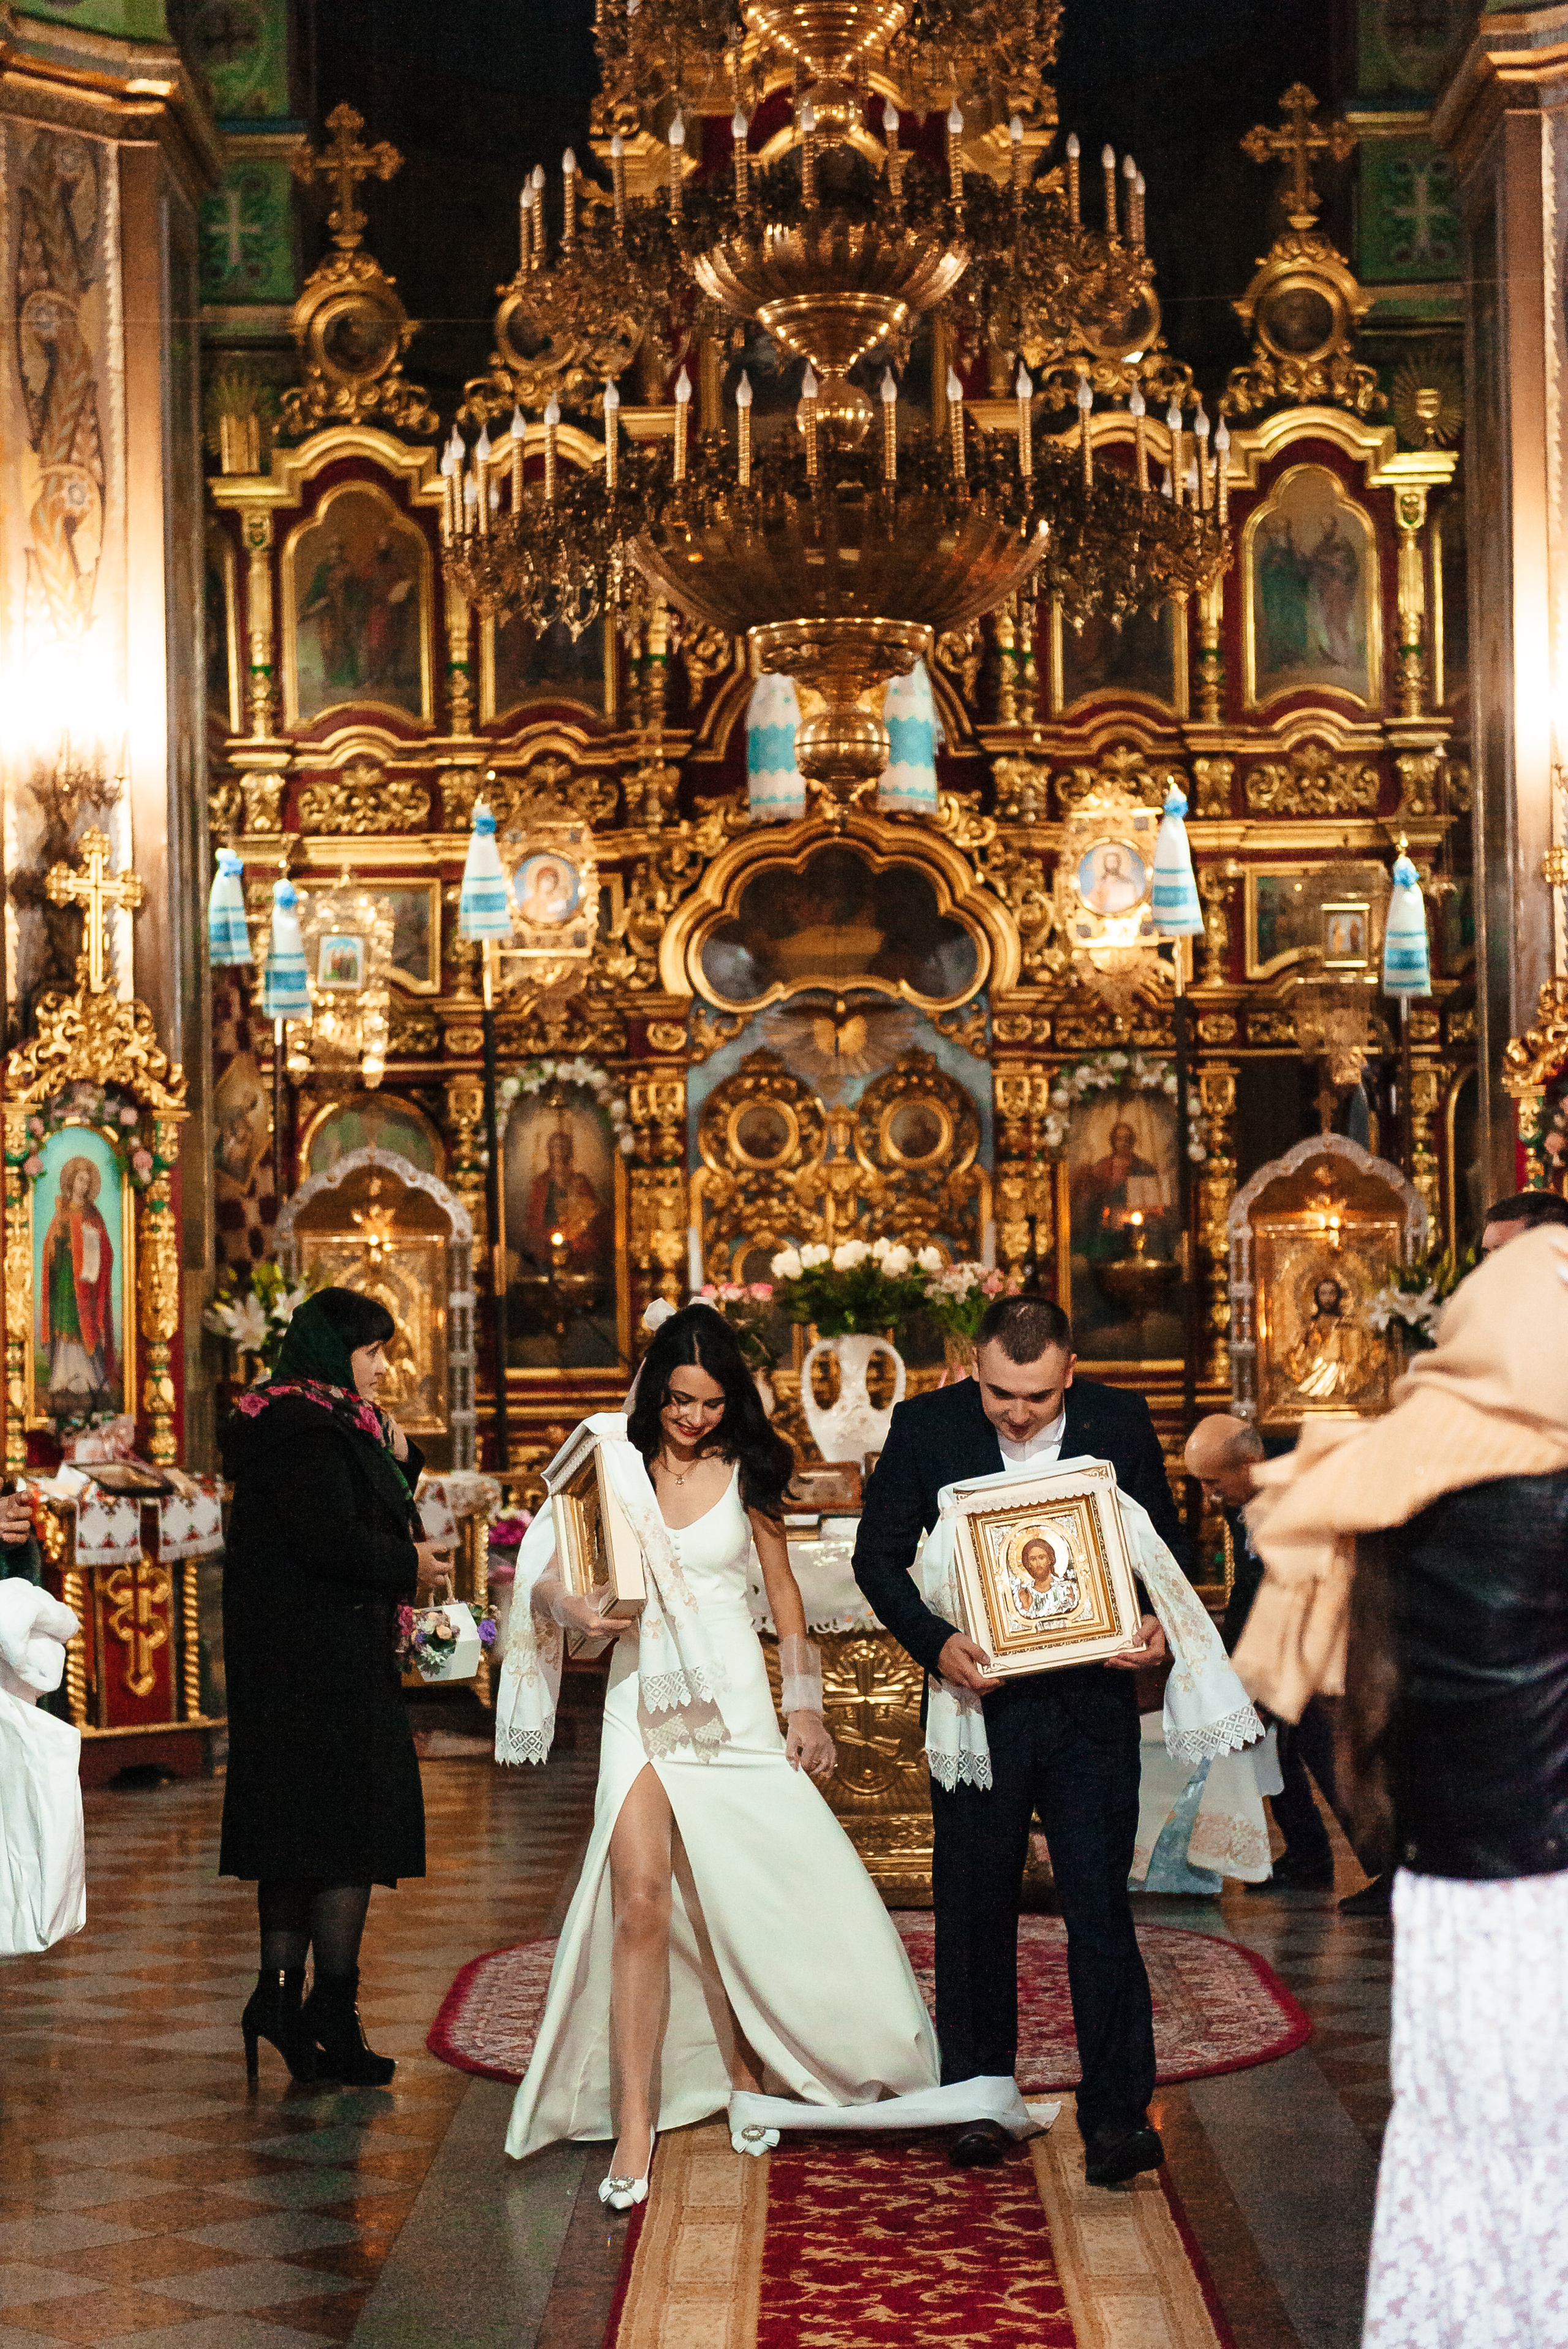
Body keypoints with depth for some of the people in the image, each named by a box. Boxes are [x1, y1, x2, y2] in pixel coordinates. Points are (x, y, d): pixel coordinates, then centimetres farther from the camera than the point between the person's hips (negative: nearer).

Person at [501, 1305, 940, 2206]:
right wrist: (571, 1604, -21)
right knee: (641, 1900, -12)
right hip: (641, 1700, -1)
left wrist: (806, 1706, 7)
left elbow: (783, 1588, 11)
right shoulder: (610, 1458, 0)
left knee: (741, 1901, 6)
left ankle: (744, 2073, 29)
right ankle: (635, 2124, -10)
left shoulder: (745, 1471, 3)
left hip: (732, 1701, 1)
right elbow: (545, 1571, 2)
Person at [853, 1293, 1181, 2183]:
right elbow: (879, 1554, -1)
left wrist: (1164, 1625, -10)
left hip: (1091, 1701, -1)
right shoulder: (926, 1427, -5)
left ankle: (1119, 2112, 1)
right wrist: (935, 1642, -17)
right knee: (975, 1909, 12)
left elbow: (1166, 1542, 10)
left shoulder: (1122, 1423, -2)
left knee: (1101, 1908, -4)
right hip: (980, 1698, 1)